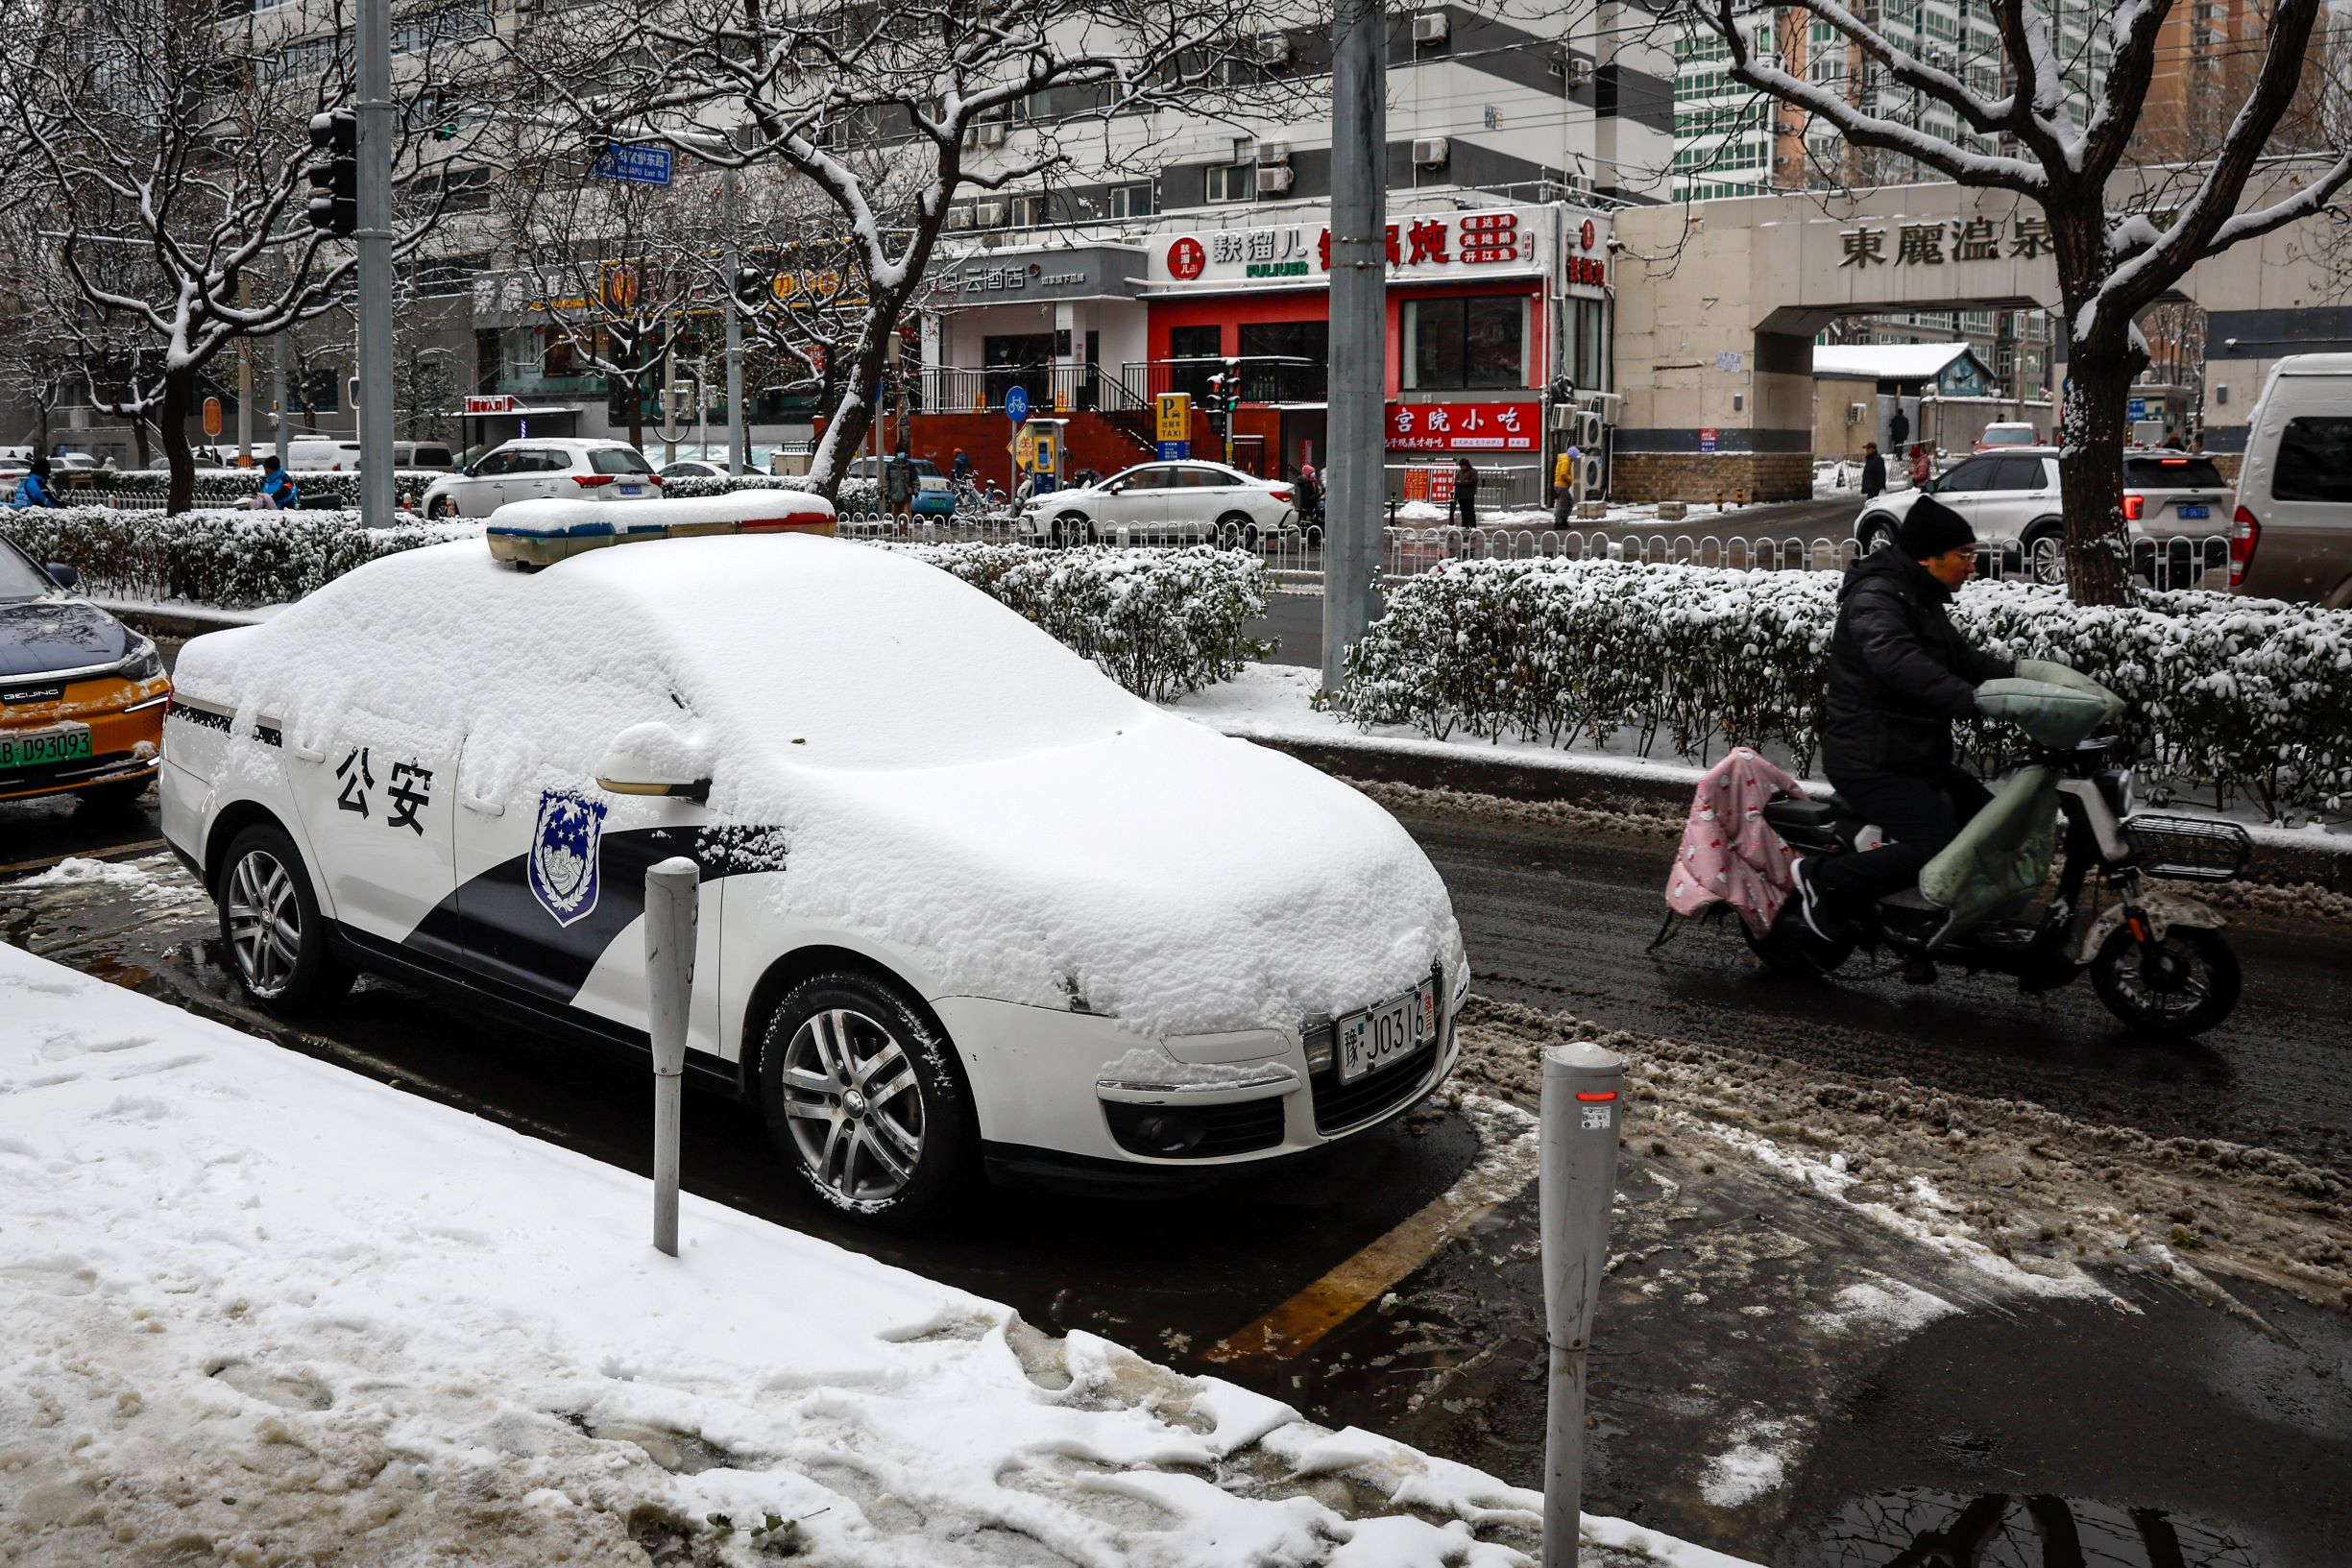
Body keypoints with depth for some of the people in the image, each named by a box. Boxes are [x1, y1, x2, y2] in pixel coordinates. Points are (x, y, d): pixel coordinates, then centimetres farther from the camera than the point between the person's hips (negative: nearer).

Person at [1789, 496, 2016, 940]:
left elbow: (1961, 657, 24)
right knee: (1939, 849, -19)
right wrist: (1973, 699, -44)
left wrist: (2020, 675, 8)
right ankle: (1822, 880, -9)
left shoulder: (1921, 599, 18)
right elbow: (1897, 660, -36)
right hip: (1870, 761, -11)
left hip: (1912, 756, 11)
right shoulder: (1876, 596, -17)